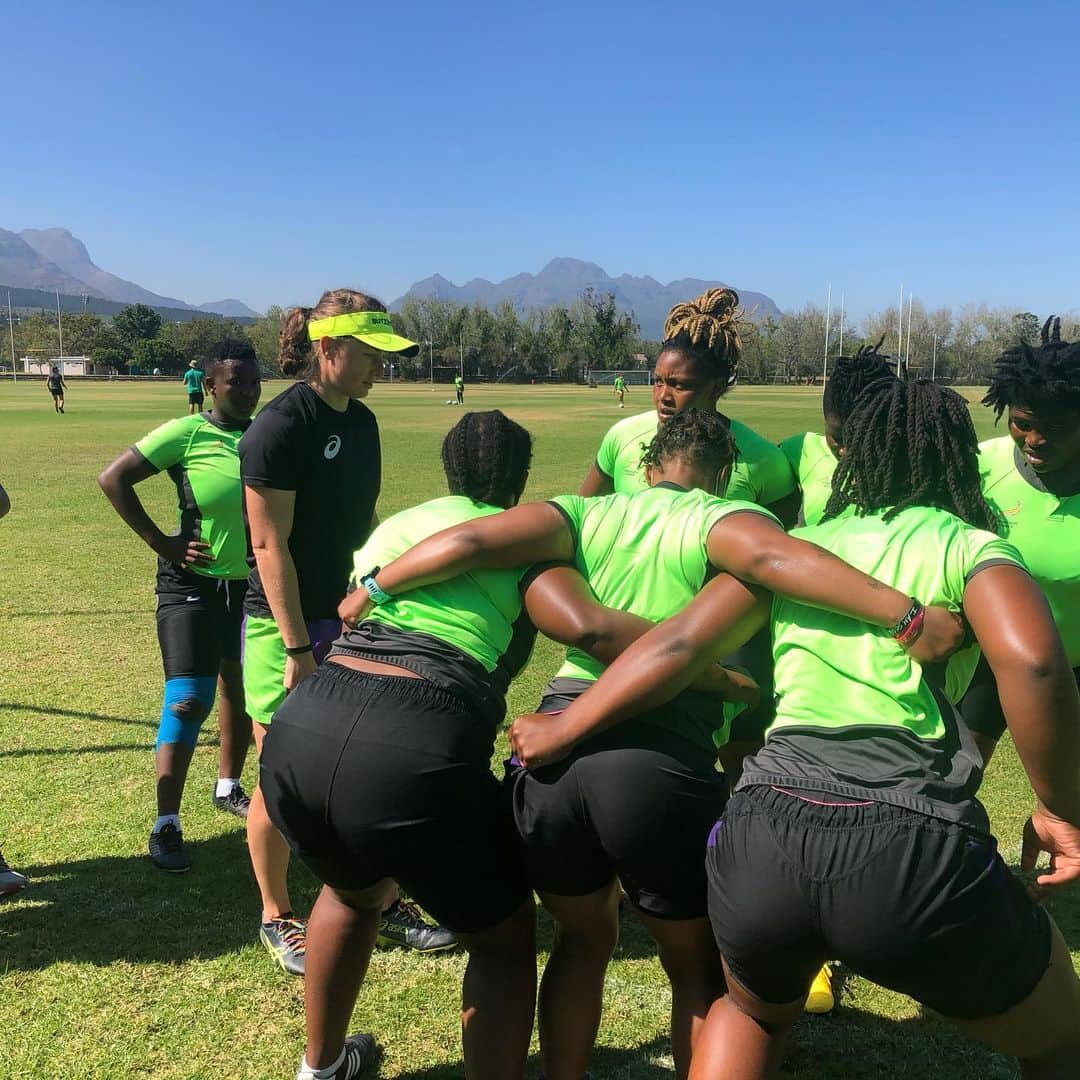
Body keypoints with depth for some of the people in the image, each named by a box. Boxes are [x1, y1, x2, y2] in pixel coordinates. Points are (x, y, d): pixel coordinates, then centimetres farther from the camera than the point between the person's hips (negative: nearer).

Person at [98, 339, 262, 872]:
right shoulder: (187, 434, -13)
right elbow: (113, 479, -12)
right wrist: (161, 543, -13)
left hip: (252, 583, 5)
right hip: (193, 583, -5)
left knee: (239, 687, 19)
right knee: (189, 699, -9)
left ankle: (228, 788, 40)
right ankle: (166, 825, 0)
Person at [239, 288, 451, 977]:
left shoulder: (362, 421, 7)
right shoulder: (281, 427, -16)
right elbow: (270, 545, -18)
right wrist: (297, 648, -18)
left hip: (350, 620, 7)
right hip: (286, 629, -7)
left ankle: (382, 904, 26)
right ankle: (278, 920, 24)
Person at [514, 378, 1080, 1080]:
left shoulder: (795, 547, 18)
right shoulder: (971, 546, 9)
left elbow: (678, 645, 7)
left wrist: (562, 730, 15)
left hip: (761, 835, 4)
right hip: (913, 849, -3)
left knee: (753, 1011, 38)